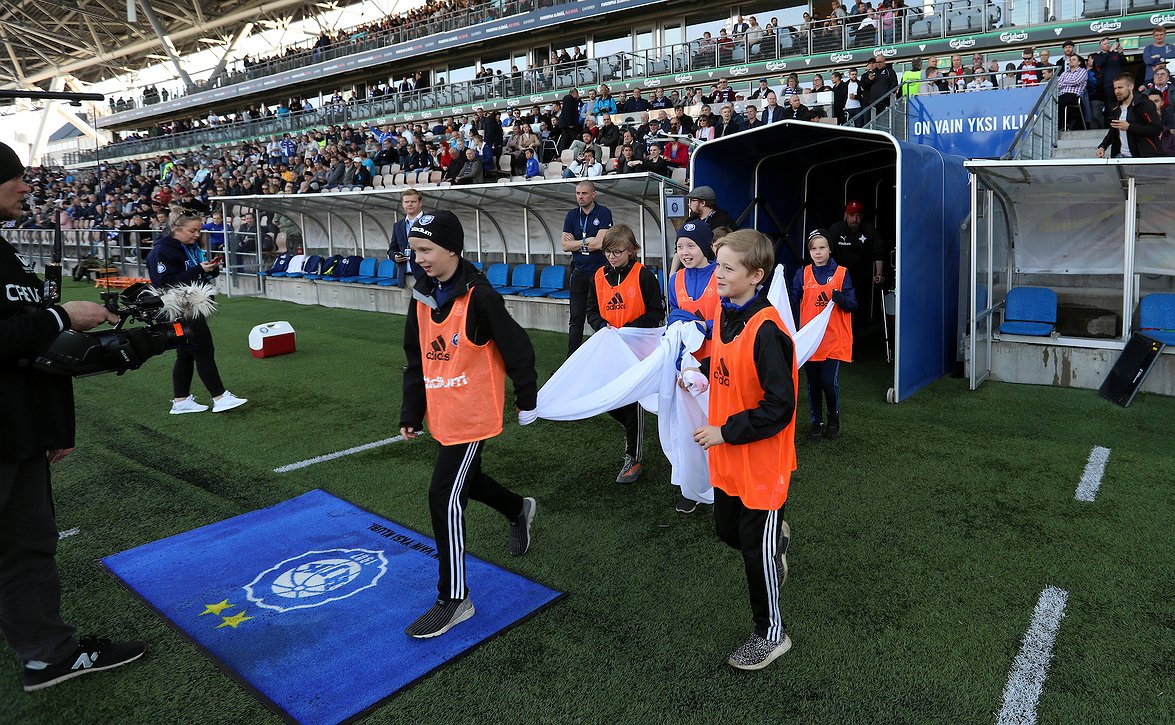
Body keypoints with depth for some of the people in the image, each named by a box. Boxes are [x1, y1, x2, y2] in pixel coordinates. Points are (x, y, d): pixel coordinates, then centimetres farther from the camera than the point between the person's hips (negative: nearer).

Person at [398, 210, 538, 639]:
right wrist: (411, 414, 9)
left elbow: (516, 348, -12)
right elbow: (416, 359, 11)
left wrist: (527, 401, -4)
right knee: (465, 481, 23)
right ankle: (519, 510, 54)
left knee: (445, 497, -8)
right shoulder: (422, 296, 5)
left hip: (473, 414, -8)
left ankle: (454, 599, 5)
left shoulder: (478, 295, -18)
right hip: (442, 414, 8)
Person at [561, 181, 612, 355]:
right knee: (576, 318, 6)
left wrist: (576, 242, -5)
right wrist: (587, 241, -7)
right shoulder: (572, 215, 9)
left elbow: (599, 243, -16)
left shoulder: (604, 213, -5)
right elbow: (565, 246, 2)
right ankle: (572, 357, 11)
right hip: (579, 272, 4)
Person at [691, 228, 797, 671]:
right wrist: (701, 368, 7)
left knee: (757, 550, 7)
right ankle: (776, 539, 54)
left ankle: (771, 634, 29)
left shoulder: (766, 331, -26)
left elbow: (780, 407, -25)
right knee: (728, 531, 23)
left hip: (761, 463, -8)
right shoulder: (724, 312, 1)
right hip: (727, 458, 8)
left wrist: (725, 431, -21)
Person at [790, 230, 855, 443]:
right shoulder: (803, 274, 5)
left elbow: (852, 304, -2)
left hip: (834, 339, -2)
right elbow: (792, 300, 3)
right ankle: (817, 422, 26)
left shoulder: (841, 273, 0)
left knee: (829, 381, -7)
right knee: (813, 383, 9)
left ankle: (833, 417, 21)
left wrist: (841, 299, -22)